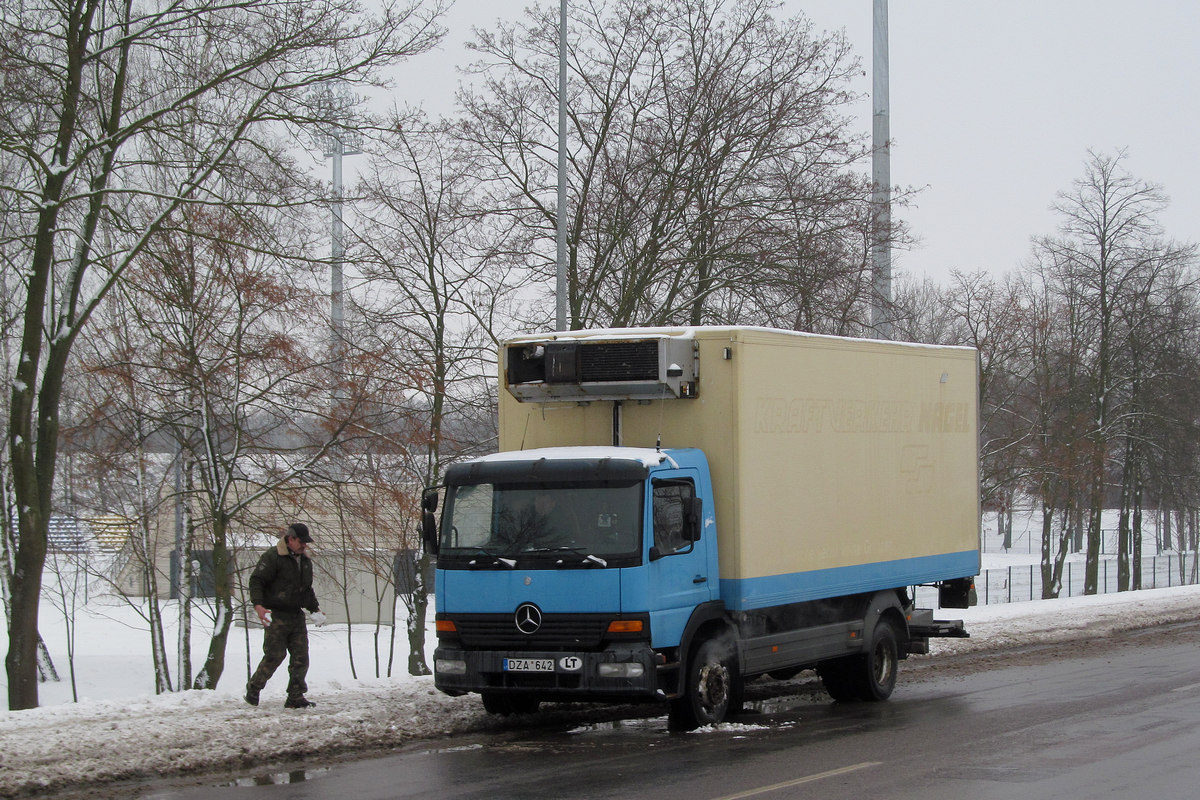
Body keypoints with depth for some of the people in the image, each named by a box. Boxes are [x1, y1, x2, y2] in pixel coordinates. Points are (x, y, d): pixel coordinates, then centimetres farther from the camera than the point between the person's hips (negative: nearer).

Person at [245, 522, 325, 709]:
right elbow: (256, 580, -12)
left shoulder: (305, 561, 17)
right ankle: (253, 689, 12)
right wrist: (258, 605, -25)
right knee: (274, 656, -8)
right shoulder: (273, 557, -8)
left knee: (301, 658, 1)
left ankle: (296, 697, 6)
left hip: (296, 616, 7)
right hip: (276, 616, -7)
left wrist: (314, 609, 21)